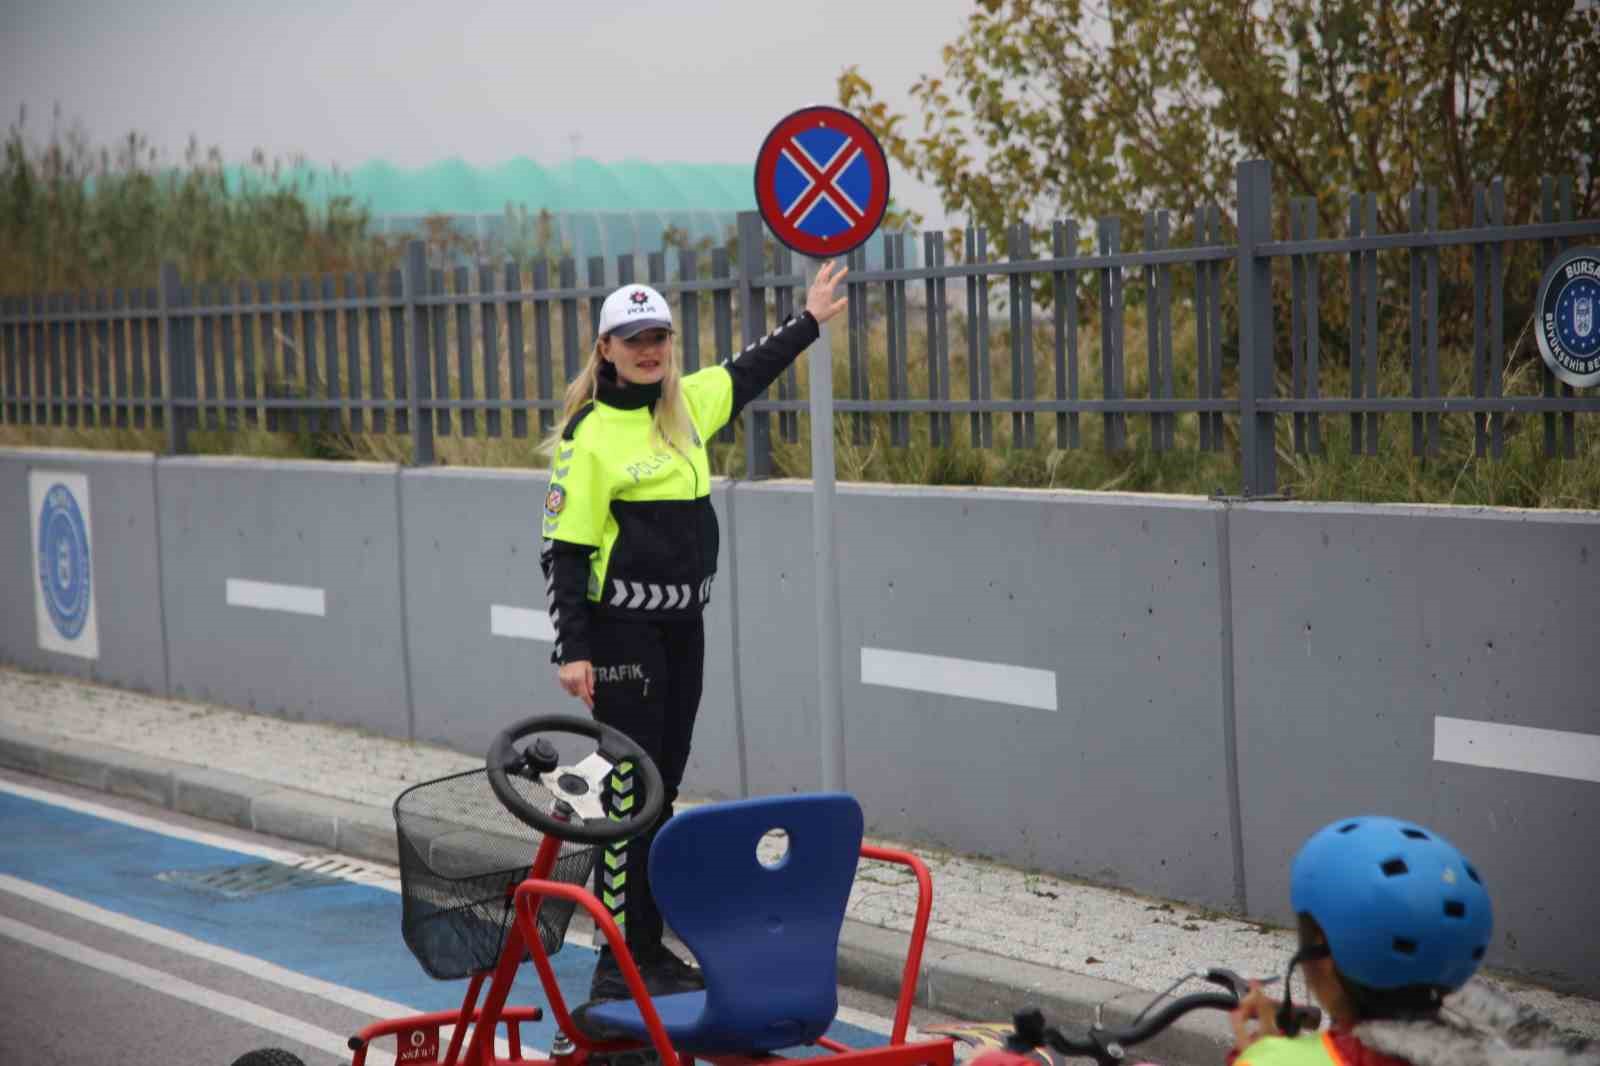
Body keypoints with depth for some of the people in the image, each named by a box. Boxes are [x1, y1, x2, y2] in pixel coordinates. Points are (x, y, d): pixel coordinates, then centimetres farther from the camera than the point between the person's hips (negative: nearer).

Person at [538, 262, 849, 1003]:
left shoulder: (688, 405, 9)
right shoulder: (590, 436, -10)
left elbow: (747, 372, 29)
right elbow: (562, 551, -10)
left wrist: (808, 321, 37)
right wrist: (572, 651, -15)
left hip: (683, 626, 7)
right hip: (621, 631, -7)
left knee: (663, 788, 12)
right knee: (628, 791, -6)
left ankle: (649, 947, 20)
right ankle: (620, 963, -3)